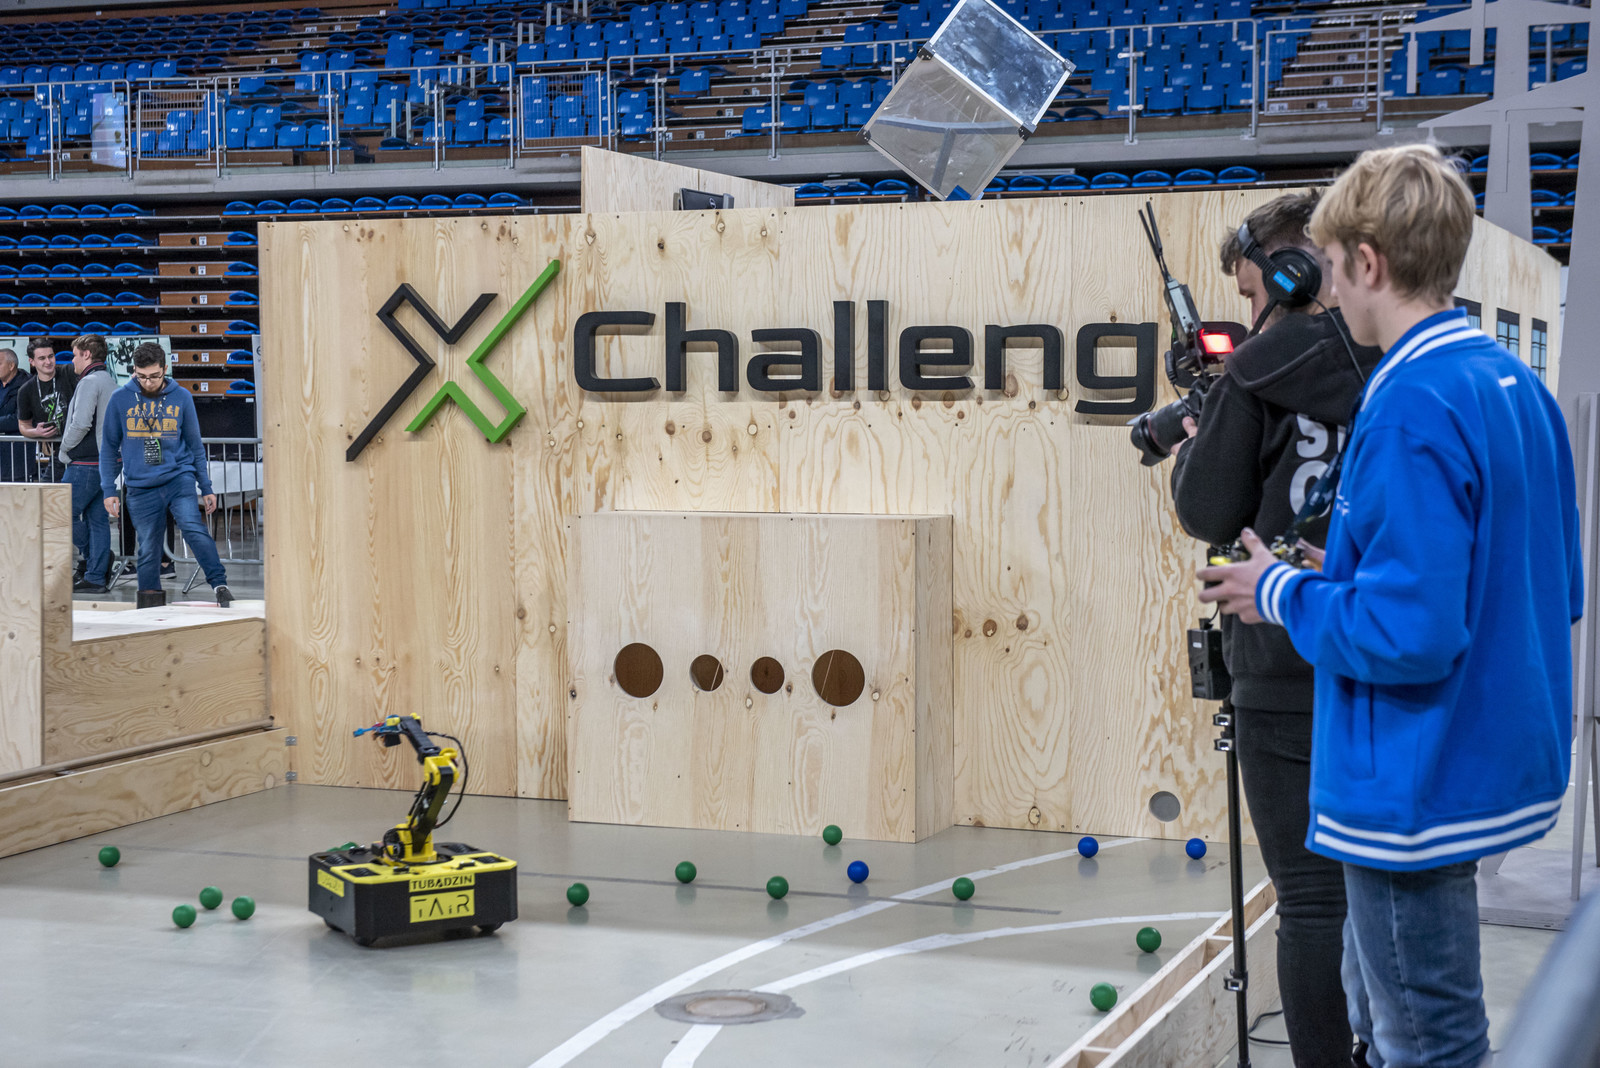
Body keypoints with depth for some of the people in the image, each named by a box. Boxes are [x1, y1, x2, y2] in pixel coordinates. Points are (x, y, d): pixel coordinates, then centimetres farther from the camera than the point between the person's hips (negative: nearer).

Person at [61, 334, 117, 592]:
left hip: (86, 462, -9)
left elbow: (81, 423, -20)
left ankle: (89, 555, 2)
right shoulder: (111, 383, 16)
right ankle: (95, 578, 7)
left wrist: (65, 447, -4)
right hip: (107, 460, 9)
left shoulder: (89, 382, -12)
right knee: (97, 518, 8)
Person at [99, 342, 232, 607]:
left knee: (193, 528, -24)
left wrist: (207, 488, 11)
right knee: (148, 550, 3)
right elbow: (109, 447, 10)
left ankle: (219, 584, -23)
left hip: (179, 478, -1)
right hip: (141, 487, 1)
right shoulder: (120, 399, 2)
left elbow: (195, 445, 12)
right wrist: (108, 490, 6)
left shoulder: (182, 397, 4)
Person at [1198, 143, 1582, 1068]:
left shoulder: (1411, 409, -22)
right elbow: (1557, 588, 14)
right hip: (1497, 767, 10)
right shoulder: (1519, 385, 6)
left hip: (1419, 791, -10)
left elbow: (1407, 631, -28)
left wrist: (1280, 594, -11)